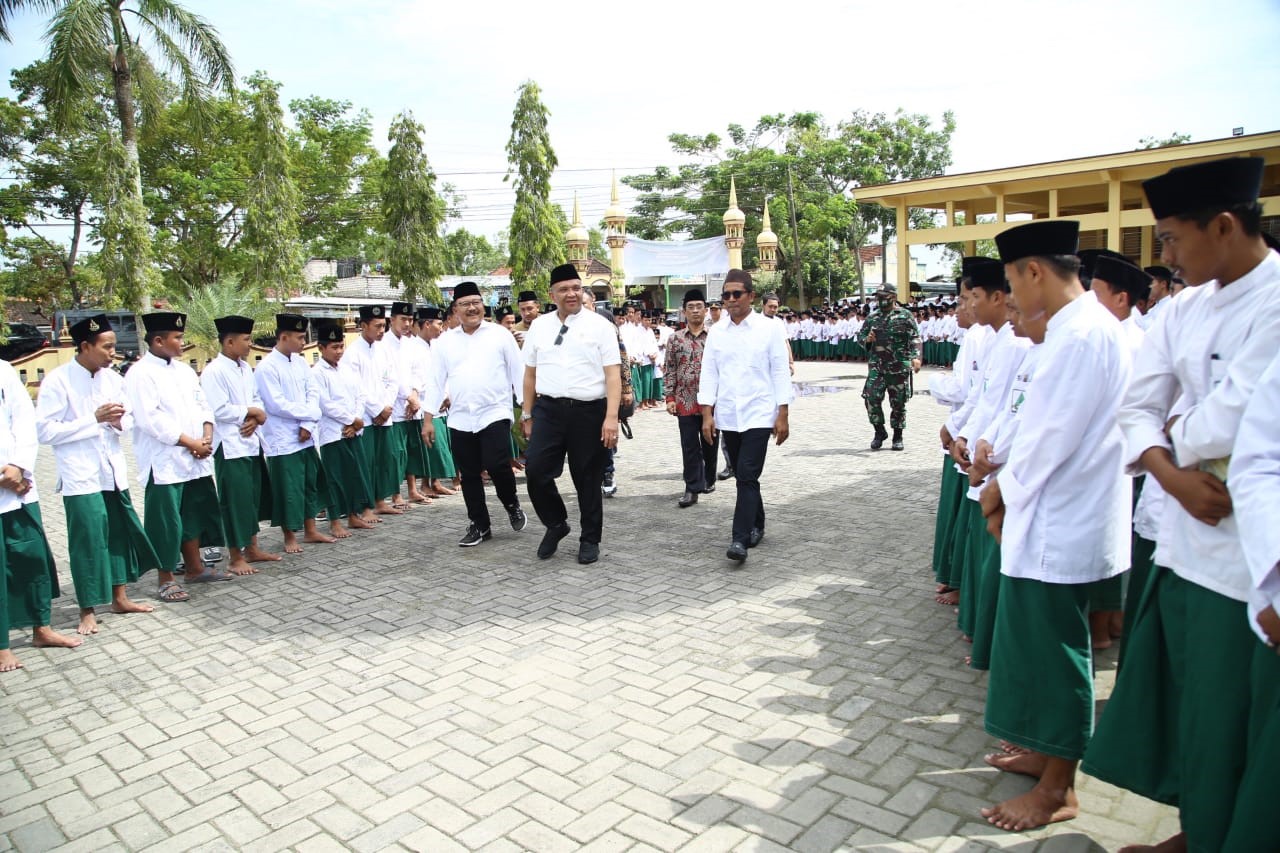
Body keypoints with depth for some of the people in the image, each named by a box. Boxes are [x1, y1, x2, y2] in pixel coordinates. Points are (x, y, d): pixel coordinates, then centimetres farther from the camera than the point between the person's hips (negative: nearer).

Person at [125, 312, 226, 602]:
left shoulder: (184, 370, 13)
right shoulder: (140, 374, -10)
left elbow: (203, 404, 13)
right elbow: (151, 419, -18)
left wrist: (206, 437, -5)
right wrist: (190, 442, -16)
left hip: (194, 460, 8)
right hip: (164, 463, -7)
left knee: (196, 513, 16)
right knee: (166, 521, 0)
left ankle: (194, 567, 30)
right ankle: (165, 579, 12)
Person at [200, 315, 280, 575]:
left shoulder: (245, 368, 11)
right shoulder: (214, 371, -13)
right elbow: (219, 410, -19)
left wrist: (254, 419, -6)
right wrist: (251, 412, -10)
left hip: (251, 441, 8)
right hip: (230, 446, -8)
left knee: (253, 497, 15)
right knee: (235, 500, -2)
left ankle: (251, 549, 28)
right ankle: (235, 558, 9)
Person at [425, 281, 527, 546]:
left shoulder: (500, 334, 1)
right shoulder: (444, 342, 8)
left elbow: (518, 372, 1)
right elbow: (436, 381, 10)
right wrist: (428, 419, 6)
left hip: (494, 414, -3)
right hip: (460, 420, 3)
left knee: (497, 466, -15)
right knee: (469, 475, 8)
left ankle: (512, 505, 15)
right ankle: (479, 525, 22)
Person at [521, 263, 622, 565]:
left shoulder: (599, 325, -1)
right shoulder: (538, 326, 10)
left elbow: (613, 373, -7)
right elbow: (530, 373, 14)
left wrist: (611, 417, -15)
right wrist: (528, 414, 12)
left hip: (589, 411, -2)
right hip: (548, 409, 3)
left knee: (588, 480, 7)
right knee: (536, 472, -5)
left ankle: (590, 540, 26)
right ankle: (555, 524, 22)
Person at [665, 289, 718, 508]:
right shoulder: (675, 339, 4)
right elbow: (671, 370, 5)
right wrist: (670, 398, -1)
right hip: (685, 401, 0)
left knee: (710, 444, 12)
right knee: (689, 446, 1)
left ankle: (709, 480, 30)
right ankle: (692, 488, 6)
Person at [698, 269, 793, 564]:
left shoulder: (770, 329, -2)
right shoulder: (716, 332, 6)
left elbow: (780, 373, -2)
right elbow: (708, 374, 7)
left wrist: (782, 416, -6)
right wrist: (707, 414, 0)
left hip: (758, 415, -4)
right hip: (727, 416, 4)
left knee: (747, 476, -12)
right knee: (743, 476, 13)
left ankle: (740, 539, -11)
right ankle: (756, 526, 31)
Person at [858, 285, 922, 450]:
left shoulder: (904, 315, 0)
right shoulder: (872, 318, 11)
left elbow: (914, 338, -7)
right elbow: (860, 336, 19)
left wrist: (915, 357, -22)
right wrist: (867, 339, -5)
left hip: (899, 366, -3)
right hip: (876, 366, 3)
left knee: (898, 403, 4)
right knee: (871, 398, -8)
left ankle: (897, 437, 18)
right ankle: (880, 431, 10)